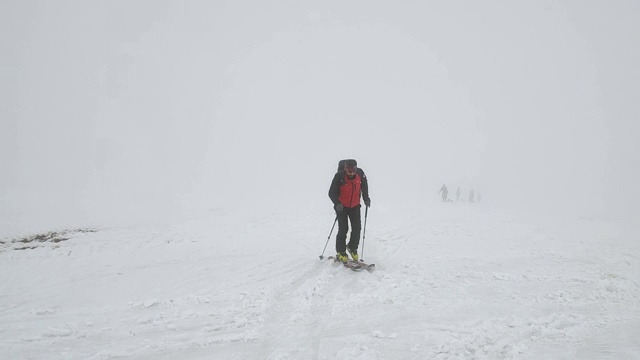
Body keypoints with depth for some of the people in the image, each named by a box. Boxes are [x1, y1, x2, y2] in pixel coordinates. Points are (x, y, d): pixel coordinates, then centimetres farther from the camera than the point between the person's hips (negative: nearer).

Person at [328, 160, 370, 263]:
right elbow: (332, 193, -18)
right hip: (341, 206, -3)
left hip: (355, 206, 4)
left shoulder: (360, 174, -13)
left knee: (357, 227, 1)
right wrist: (337, 203, -33)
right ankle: (341, 252, 8)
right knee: (343, 229, -6)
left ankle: (353, 248, 24)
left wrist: (366, 198, 2)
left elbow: (364, 185, 9)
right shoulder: (339, 176, -24)